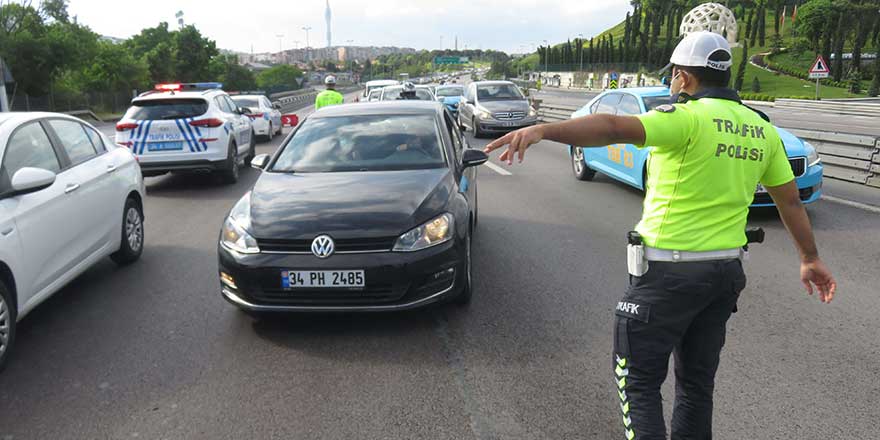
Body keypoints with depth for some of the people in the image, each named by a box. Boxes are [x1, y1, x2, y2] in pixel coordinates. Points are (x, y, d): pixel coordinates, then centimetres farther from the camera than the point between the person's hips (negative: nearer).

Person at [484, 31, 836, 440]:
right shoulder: (762, 129, 8)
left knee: (638, 379, 6)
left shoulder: (689, 116, -16)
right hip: (726, 272, 8)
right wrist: (810, 258, 27)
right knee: (697, 380, 20)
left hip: (669, 273, -7)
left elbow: (615, 128, -34)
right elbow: (790, 200, 16)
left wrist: (542, 129, -46)